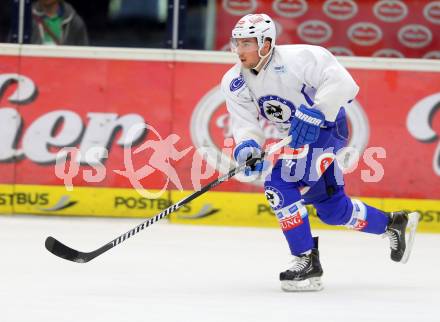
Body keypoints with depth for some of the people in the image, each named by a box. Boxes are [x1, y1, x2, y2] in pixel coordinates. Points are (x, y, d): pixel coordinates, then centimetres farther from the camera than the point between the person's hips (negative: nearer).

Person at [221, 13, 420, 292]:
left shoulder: (295, 58, -26)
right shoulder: (235, 83, -5)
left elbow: (340, 81, -30)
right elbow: (244, 122, -9)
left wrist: (314, 115, -38)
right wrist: (247, 146, -31)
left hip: (327, 126, -8)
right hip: (296, 137, 8)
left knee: (280, 184, -23)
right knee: (332, 209, 15)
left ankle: (308, 261, -18)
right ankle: (394, 224, 38)